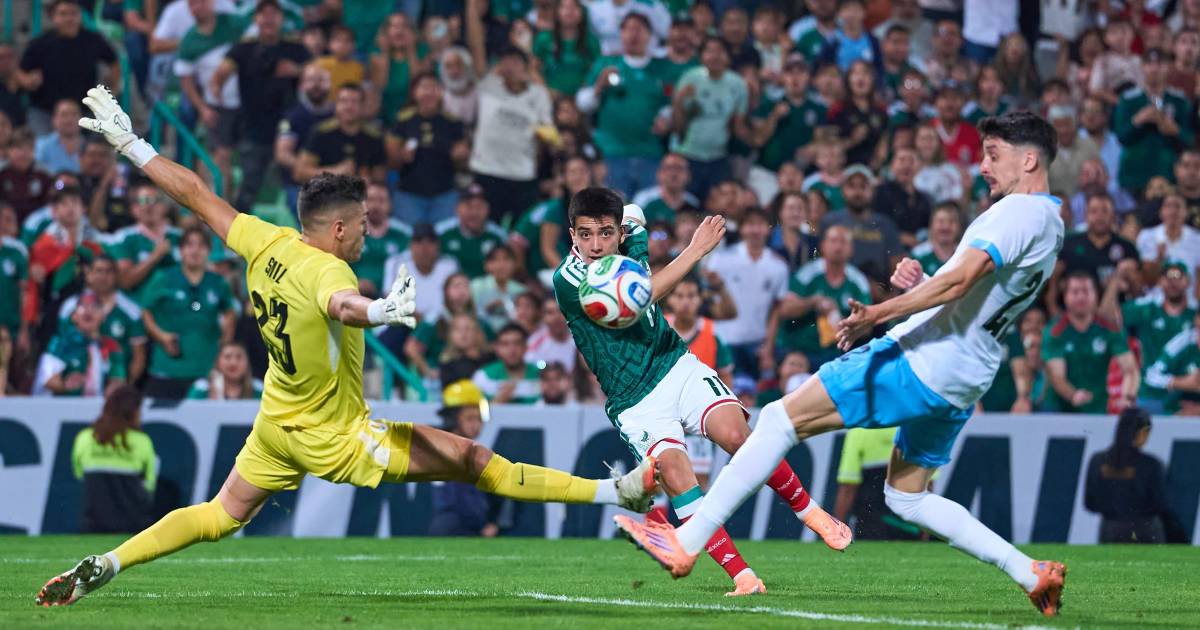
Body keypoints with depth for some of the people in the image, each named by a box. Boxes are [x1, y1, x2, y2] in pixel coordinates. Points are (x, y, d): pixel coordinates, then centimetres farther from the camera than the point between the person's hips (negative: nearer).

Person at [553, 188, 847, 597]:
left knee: (735, 434, -24)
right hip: (635, 403, -4)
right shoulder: (567, 281, -14)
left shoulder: (630, 237, 4)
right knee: (674, 475, -28)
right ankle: (743, 577, -27)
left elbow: (634, 214, 29)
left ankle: (809, 511, -4)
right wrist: (695, 250, -23)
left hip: (678, 368, 4)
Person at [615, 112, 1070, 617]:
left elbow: (958, 281, -27)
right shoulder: (1051, 224, 18)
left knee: (781, 418, -7)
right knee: (905, 497, 21)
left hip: (921, 361, -10)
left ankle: (686, 542, -11)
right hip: (962, 385, 10)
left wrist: (879, 314, -30)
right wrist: (920, 283, 10)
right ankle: (1032, 573, 11)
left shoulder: (1019, 212, -13)